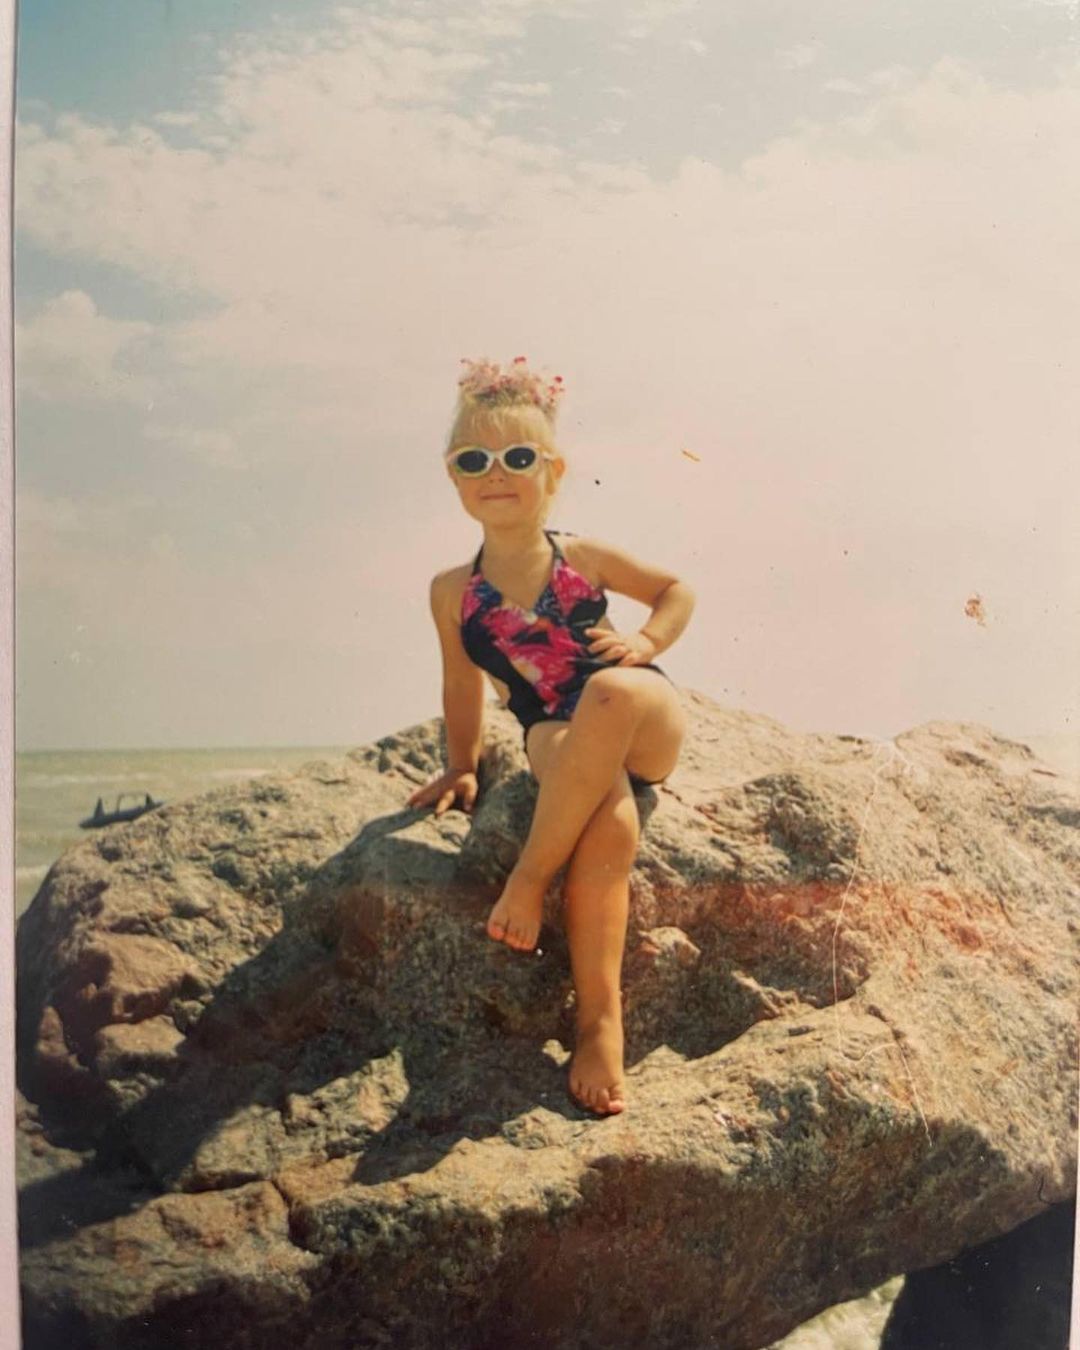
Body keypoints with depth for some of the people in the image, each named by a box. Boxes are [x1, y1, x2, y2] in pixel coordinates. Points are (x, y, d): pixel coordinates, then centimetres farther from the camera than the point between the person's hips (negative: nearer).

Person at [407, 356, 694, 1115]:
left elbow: (677, 590, 16)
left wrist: (646, 641, -2)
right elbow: (463, 687, 18)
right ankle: (598, 1022, -32)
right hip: (562, 740, 0)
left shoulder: (583, 559, 5)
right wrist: (463, 766, 16)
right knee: (611, 826, -36)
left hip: (649, 726, 0)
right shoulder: (455, 593, 6)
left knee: (608, 690, -40)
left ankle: (531, 876, -28)